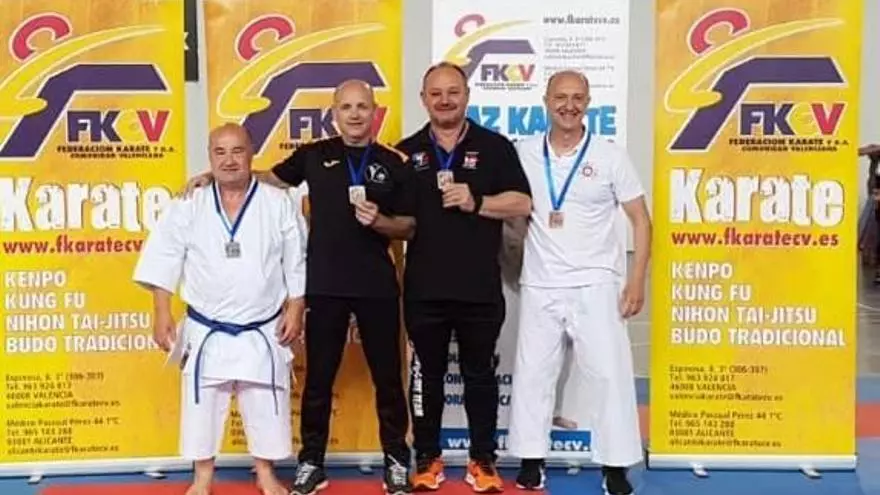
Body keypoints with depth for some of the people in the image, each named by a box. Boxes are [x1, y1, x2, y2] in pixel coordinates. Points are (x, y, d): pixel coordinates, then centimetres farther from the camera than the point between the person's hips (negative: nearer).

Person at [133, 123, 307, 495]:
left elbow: (298, 264, 0)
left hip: (263, 332, 0)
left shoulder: (279, 204, -4)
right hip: (206, 332, 0)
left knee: (266, 407, 10)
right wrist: (162, 315, -6)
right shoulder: (187, 206, -4)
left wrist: (295, 311, -5)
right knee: (202, 405, 10)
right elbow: (163, 262, -2)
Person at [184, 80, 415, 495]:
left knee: (387, 375, 7)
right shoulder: (315, 155, 5)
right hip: (324, 285, 1)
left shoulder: (392, 163, 3)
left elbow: (409, 227, 5)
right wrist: (214, 175, 6)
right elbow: (268, 179, 17)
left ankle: (397, 461, 22)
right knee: (318, 376, 8)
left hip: (377, 286, 0)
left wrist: (379, 221, -16)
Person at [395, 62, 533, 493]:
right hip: (424, 288, 1)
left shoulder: (494, 147, 3)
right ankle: (427, 458, 23)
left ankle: (483, 460, 21)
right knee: (426, 373, 10)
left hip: (480, 287, -1)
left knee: (480, 373, 9)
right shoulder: (406, 152, 8)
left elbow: (522, 203, -3)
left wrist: (476, 203, -15)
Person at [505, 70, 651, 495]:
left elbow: (640, 220, 1)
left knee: (609, 373, -2)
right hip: (539, 287, 2)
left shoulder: (610, 156, 0)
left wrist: (637, 280, -5)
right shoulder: (523, 153, 3)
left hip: (595, 285, -2)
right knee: (531, 372, 7)